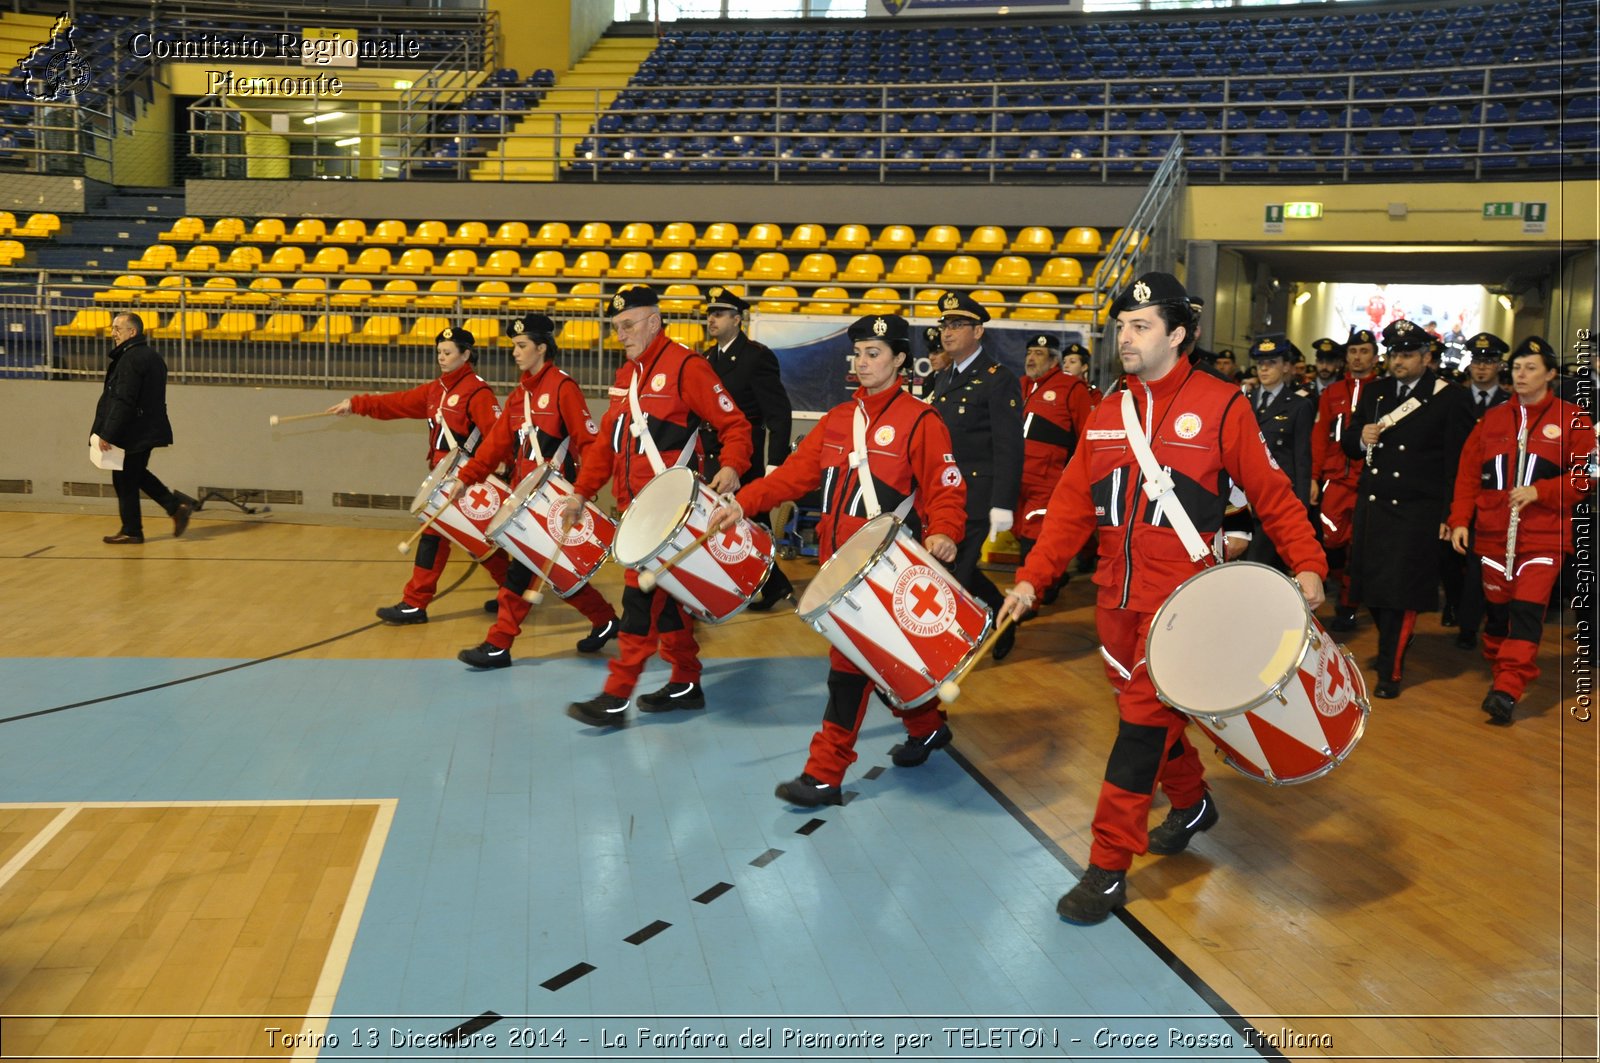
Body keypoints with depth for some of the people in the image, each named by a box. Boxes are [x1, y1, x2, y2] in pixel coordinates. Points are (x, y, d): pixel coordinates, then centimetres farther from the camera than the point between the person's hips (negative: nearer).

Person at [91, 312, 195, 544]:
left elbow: (123, 402, -23)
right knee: (137, 475, 21)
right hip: (149, 430, 10)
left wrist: (107, 435, -19)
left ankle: (131, 532, 10)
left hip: (132, 434, -10)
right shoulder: (152, 356, 12)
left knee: (125, 481, 2)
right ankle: (176, 504, 12)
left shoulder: (130, 359, -19)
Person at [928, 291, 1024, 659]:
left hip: (977, 495, -8)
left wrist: (1003, 504, -20)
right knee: (956, 565, 13)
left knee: (955, 570, -7)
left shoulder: (998, 380, -9)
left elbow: (1009, 447, -15)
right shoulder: (944, 379, 15)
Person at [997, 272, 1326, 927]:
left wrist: (1307, 566, -12)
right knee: (1145, 711, 17)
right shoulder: (1106, 417, 9)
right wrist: (1032, 578, 1)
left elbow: (1272, 493, -3)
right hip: (1117, 597, 6)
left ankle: (1108, 869, 1)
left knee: (1144, 723, -7)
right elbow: (1073, 506, 8)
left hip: (1181, 600, -6)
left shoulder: (1221, 406, -6)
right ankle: (1192, 804, 44)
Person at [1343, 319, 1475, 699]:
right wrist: (1361, 439, -8)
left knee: (1401, 590, -3)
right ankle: (1395, 644, 33)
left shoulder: (1451, 398, -4)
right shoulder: (1375, 393, 12)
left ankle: (1391, 671, 9)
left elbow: (1457, 463, -6)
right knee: (1372, 586, 9)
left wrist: (1448, 515, -10)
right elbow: (1349, 445, 16)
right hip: (1372, 506, 5)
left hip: (1417, 511, -5)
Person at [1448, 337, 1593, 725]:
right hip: (1493, 533, 3)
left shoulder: (1572, 420, 1)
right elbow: (1468, 473, 8)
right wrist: (1460, 521, 0)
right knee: (1497, 609, 8)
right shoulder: (1492, 418, 10)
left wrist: (1539, 491, -14)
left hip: (1544, 536, -3)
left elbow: (1584, 476, -1)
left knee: (1527, 609, -13)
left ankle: (1508, 691, -16)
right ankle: (1499, 672, 24)